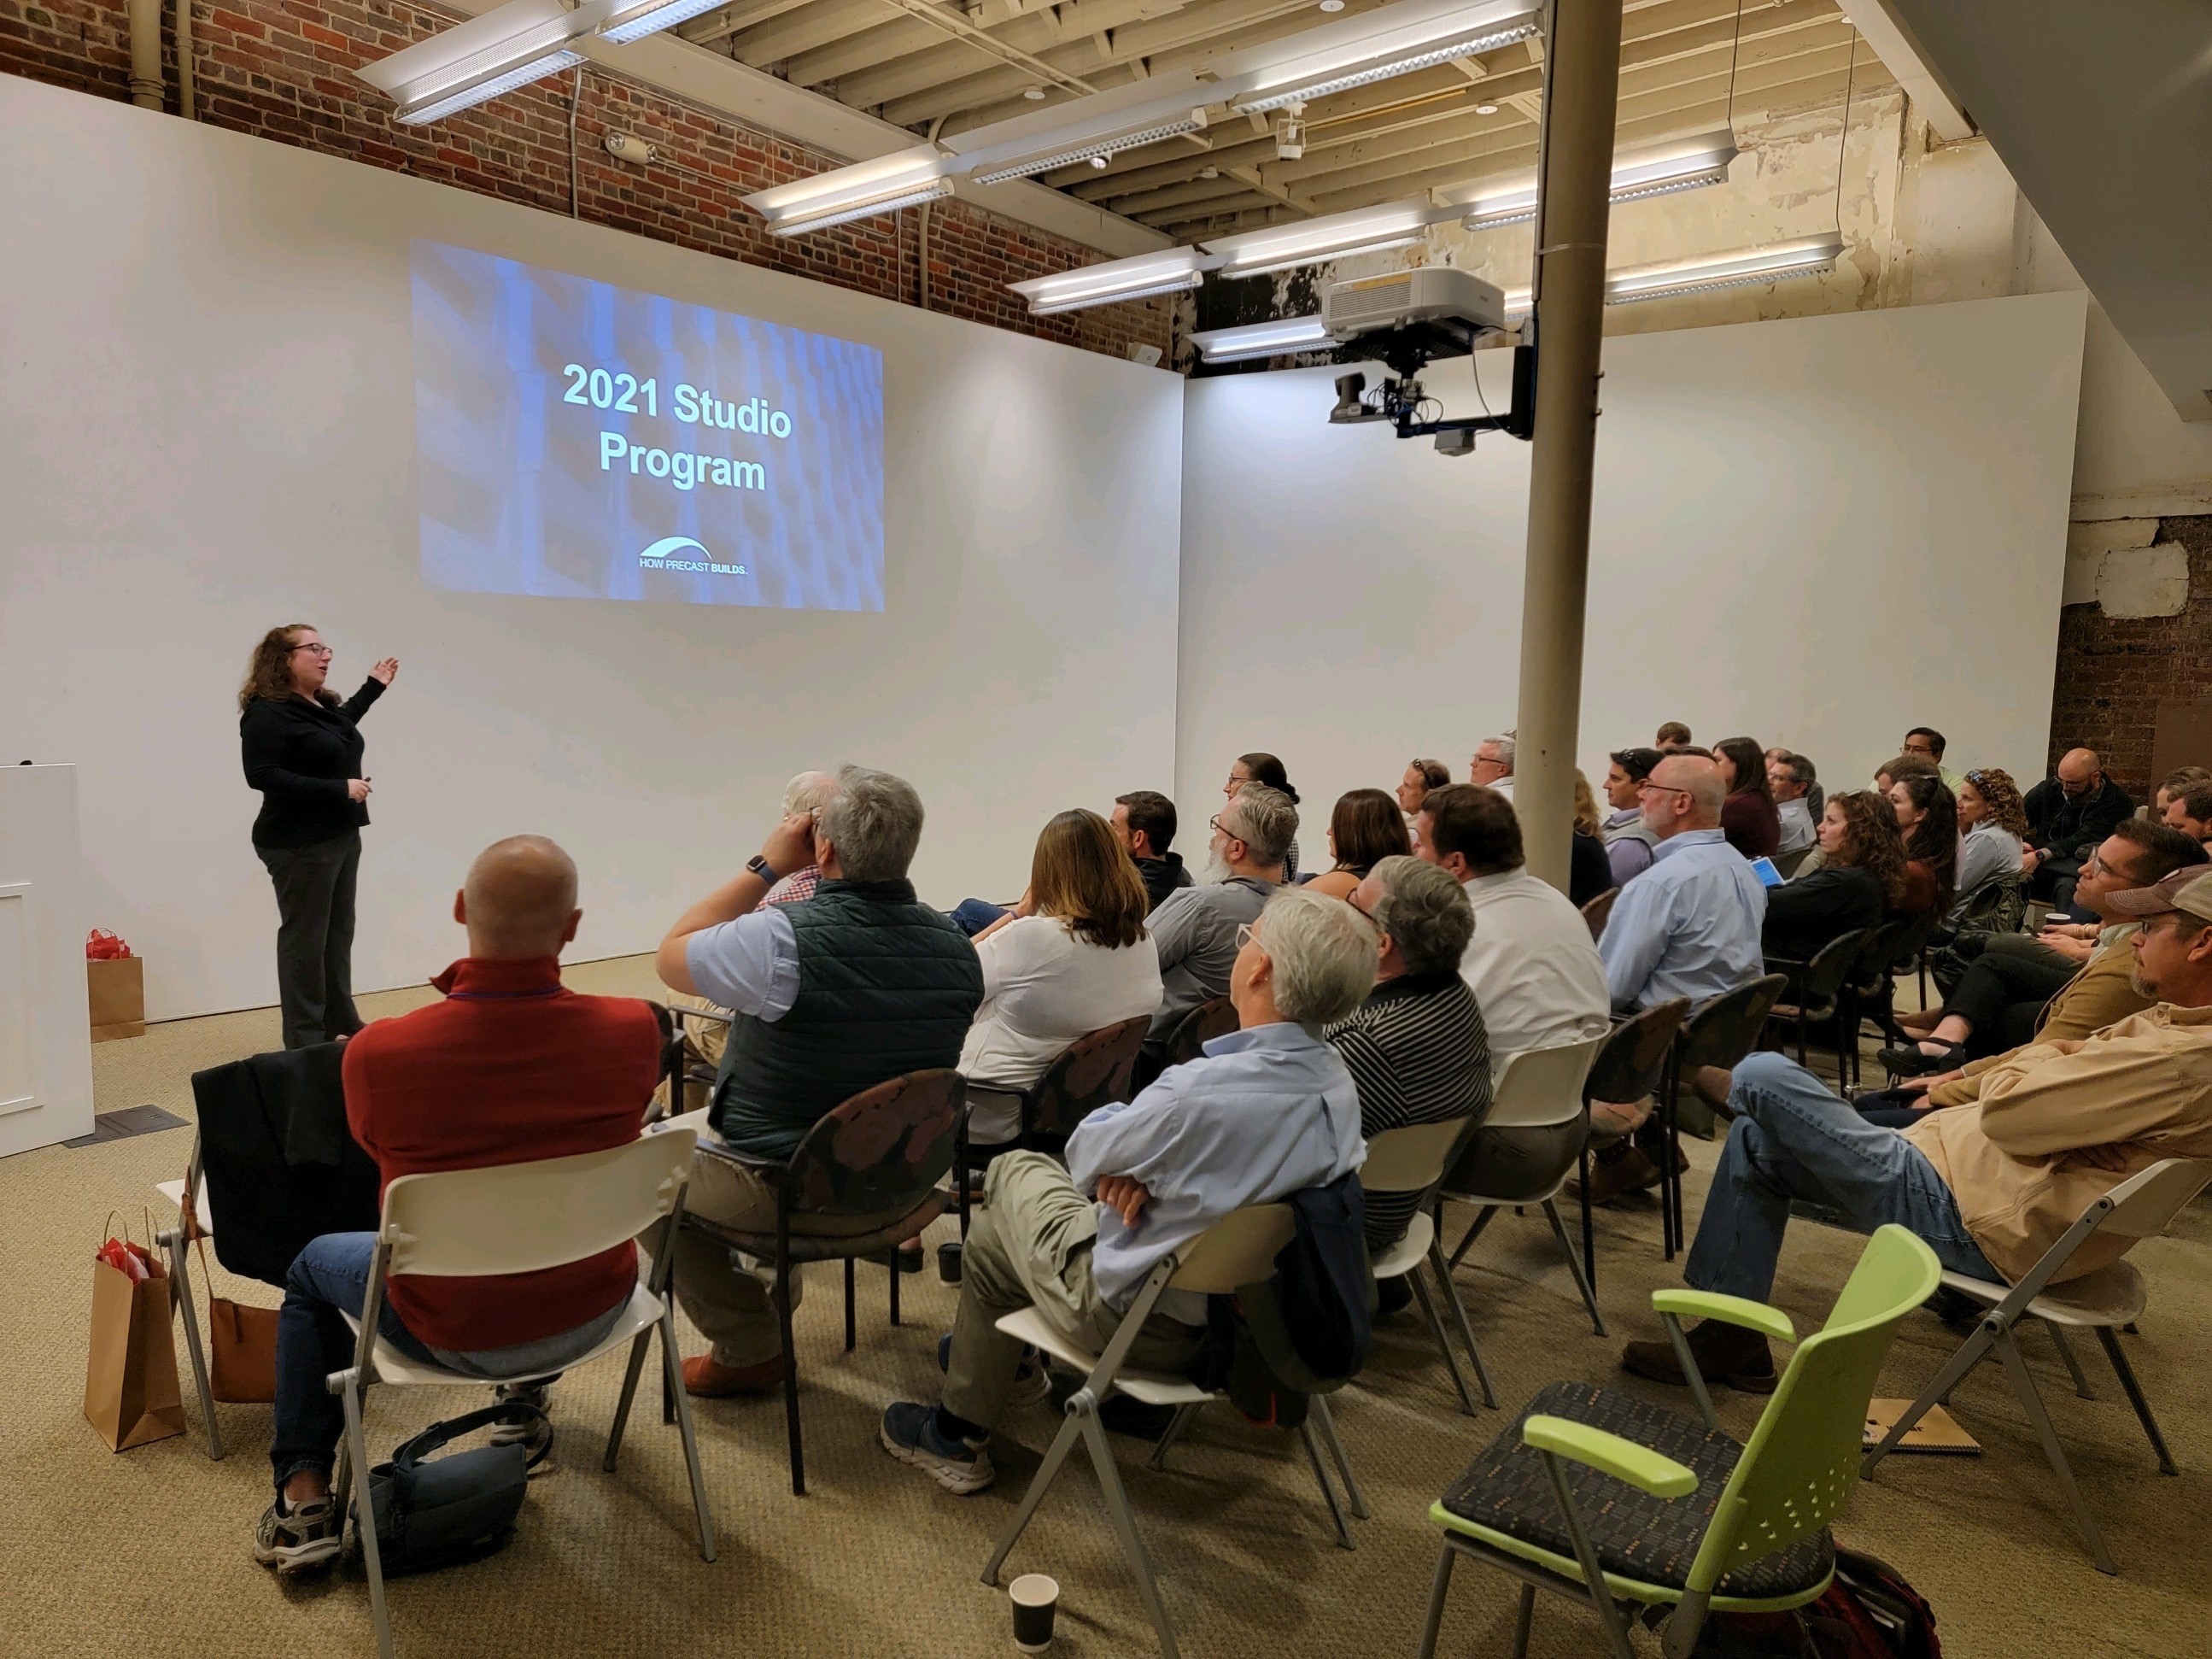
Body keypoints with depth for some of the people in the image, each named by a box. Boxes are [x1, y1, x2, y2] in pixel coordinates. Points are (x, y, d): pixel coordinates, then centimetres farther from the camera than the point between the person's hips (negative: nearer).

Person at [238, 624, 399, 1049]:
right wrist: (337, 788, -25)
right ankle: (305, 1038, 6)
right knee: (305, 937, -2)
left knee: (338, 931, 15)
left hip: (341, 835, 9)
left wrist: (372, 687, 33)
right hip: (300, 843, -9)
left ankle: (340, 1020, 26)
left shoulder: (323, 703, 10)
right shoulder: (267, 712, -16)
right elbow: (262, 775, -23)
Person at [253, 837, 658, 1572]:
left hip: (454, 1331, -2)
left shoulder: (378, 1053, -28)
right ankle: (529, 1392, 56)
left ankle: (303, 1495, 32)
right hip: (594, 1307, 3)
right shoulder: (632, 1030, -22)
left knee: (315, 1265, 29)